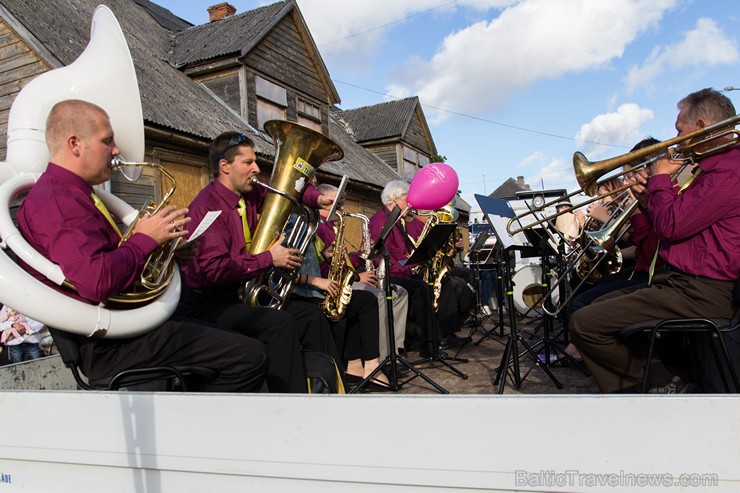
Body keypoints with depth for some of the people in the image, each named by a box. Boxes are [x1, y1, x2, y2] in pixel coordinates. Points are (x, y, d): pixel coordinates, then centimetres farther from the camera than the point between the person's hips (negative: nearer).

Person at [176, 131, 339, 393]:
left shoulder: (249, 194, 6)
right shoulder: (207, 206, -17)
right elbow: (215, 270, -27)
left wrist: (317, 198, 5)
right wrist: (269, 259, -22)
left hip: (239, 294, 9)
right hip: (204, 304, -9)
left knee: (310, 315, 2)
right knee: (279, 322, -30)